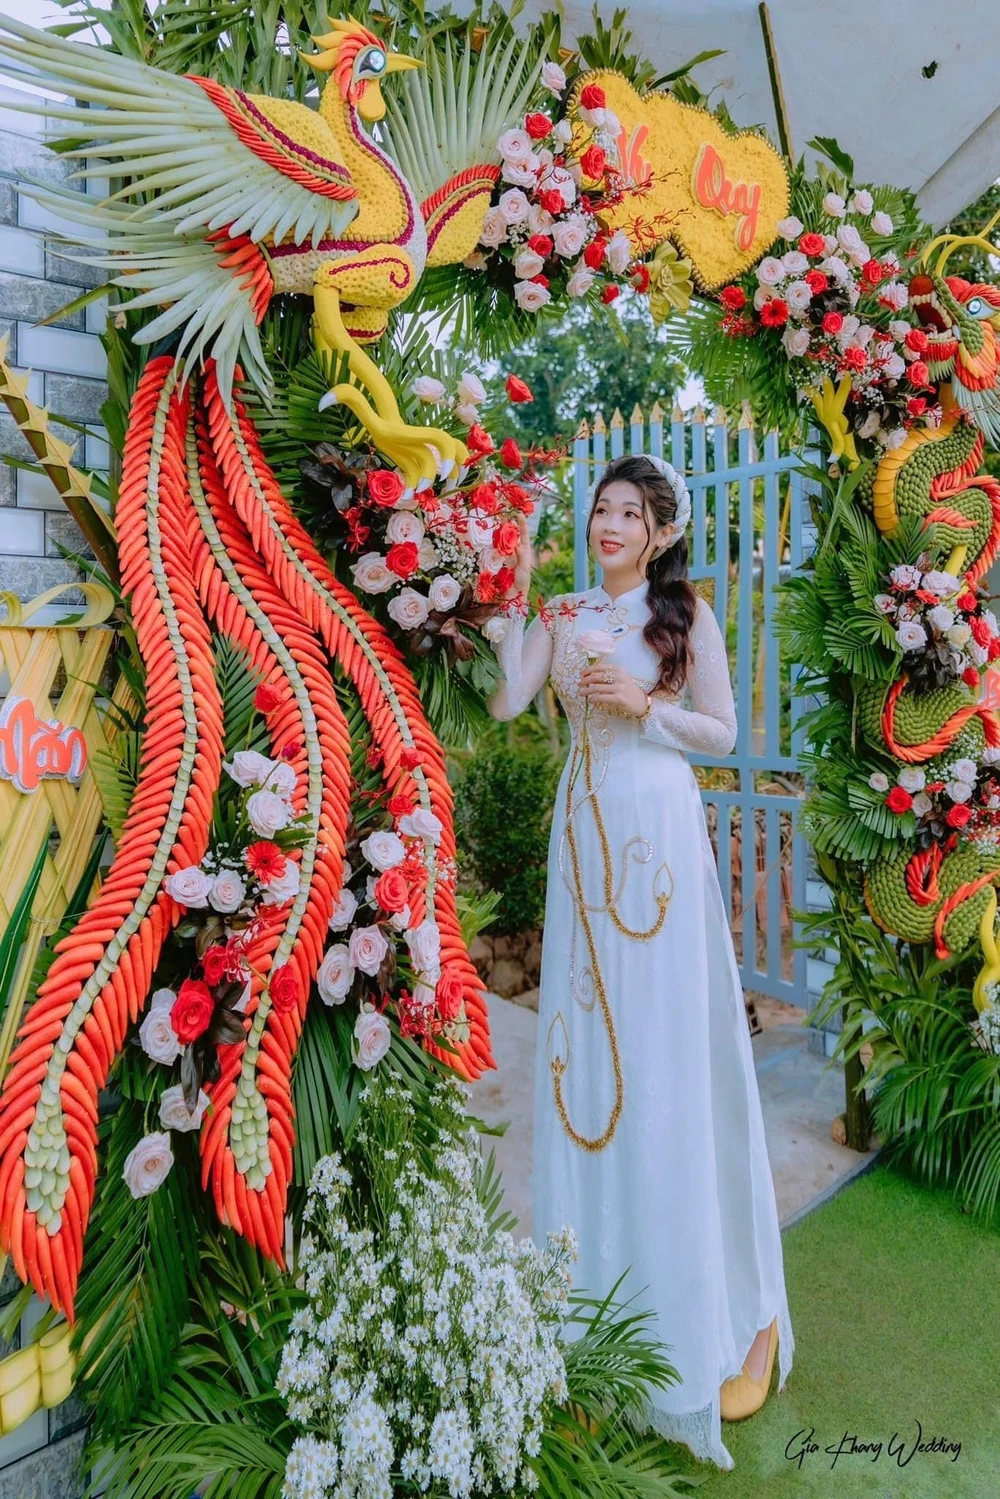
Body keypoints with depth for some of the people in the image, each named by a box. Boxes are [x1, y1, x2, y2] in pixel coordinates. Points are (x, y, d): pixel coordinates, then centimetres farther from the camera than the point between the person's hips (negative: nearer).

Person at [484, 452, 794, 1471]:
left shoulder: (684, 613, 2)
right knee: (586, 1028, 9)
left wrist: (641, 701, -12)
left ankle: (696, 1290, 20)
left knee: (669, 1038, 1)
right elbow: (506, 702, -3)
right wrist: (517, 597, -6)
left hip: (659, 830, -3)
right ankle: (599, 1261, 30)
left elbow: (722, 731, 1)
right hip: (585, 828, 4)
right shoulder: (563, 615, 10)